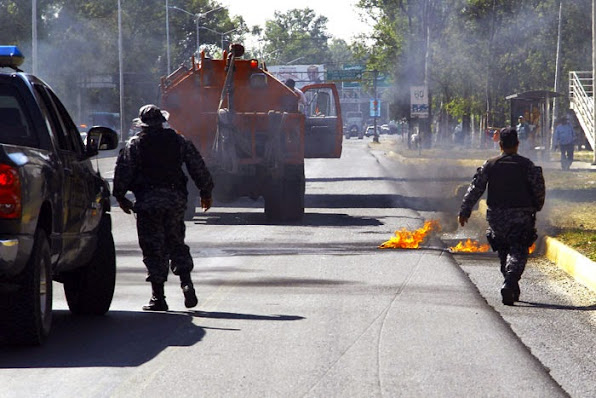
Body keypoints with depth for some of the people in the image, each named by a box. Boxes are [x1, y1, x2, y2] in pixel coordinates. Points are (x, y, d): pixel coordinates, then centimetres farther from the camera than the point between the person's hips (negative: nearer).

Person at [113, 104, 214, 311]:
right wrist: (206, 192, 17)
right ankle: (186, 282, -6)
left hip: (148, 201, -2)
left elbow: (123, 172, -2)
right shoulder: (178, 141, 8)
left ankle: (158, 297, -1)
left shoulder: (134, 144, 1)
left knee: (153, 248, 0)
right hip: (175, 198, 2)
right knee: (176, 242, 14)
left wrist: (120, 196, 9)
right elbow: (198, 166, 9)